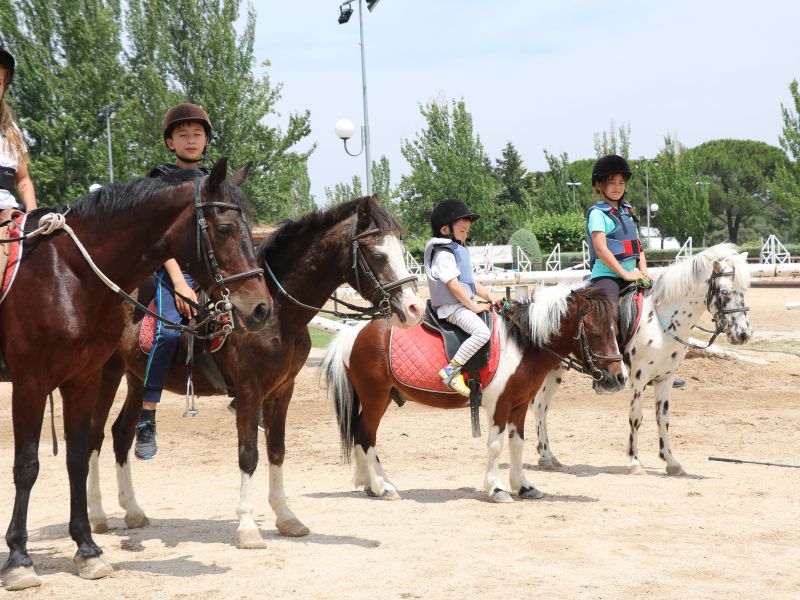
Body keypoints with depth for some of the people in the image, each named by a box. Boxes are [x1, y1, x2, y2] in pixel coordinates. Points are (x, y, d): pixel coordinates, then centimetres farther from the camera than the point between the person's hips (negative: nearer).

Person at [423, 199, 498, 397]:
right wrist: (474, 306, -18)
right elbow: (453, 285, -20)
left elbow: (471, 282, 23)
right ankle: (451, 370, -28)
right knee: (482, 332, -30)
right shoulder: (444, 254, -12)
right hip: (452, 307, -11)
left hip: (465, 304, 11)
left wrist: (489, 296, 9)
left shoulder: (459, 252, 20)